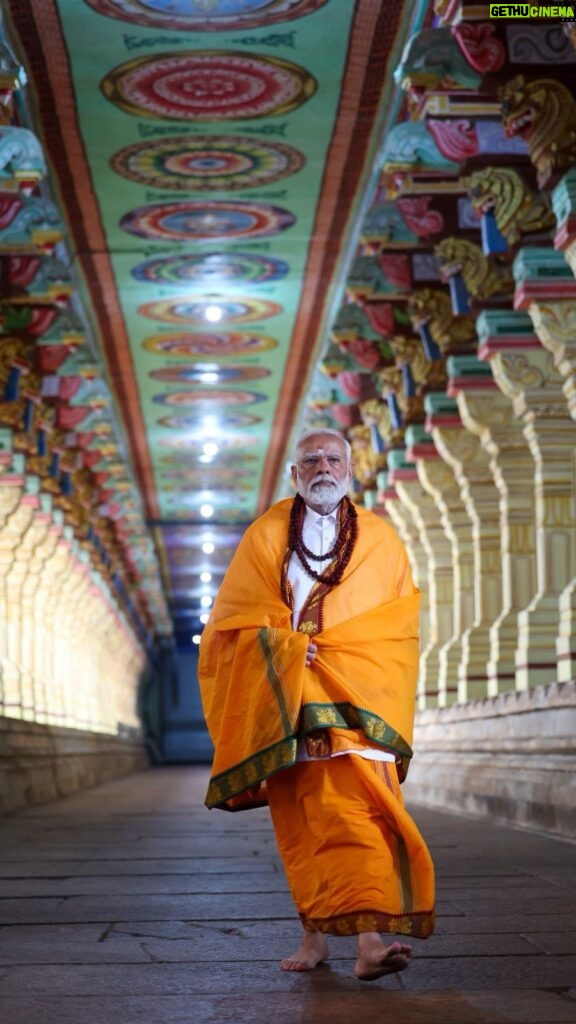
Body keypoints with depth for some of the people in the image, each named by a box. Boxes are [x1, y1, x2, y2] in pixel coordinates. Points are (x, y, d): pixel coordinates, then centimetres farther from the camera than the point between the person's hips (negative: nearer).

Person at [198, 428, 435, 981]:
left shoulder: (380, 538, 11)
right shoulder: (266, 535, 11)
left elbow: (401, 623, 7)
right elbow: (236, 616, 6)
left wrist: (328, 646, -7)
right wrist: (288, 645, -12)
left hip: (355, 699, -1)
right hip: (284, 699, 1)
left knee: (359, 810, -16)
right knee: (300, 820, 2)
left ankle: (369, 939, -25)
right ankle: (314, 933, 13)